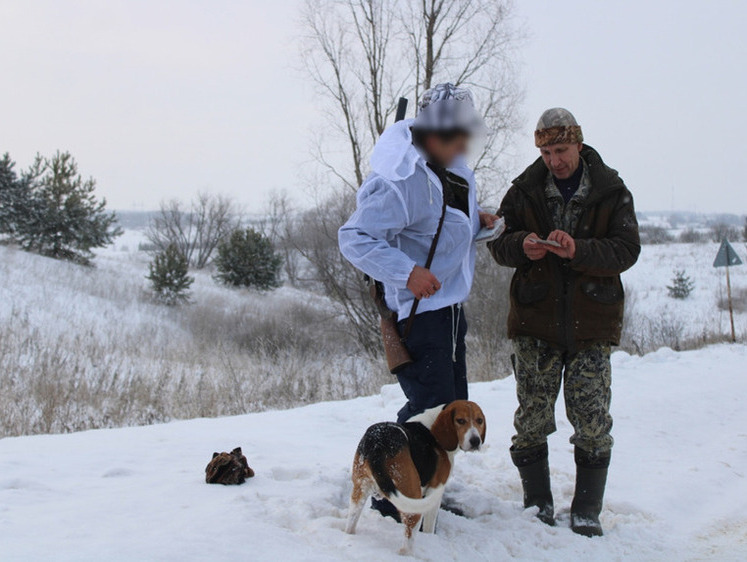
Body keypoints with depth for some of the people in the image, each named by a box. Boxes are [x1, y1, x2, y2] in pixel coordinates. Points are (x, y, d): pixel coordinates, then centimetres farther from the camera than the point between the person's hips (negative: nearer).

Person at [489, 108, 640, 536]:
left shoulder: (612, 192, 1)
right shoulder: (525, 190, 5)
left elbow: (627, 249, -7)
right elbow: (498, 242, 7)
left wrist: (578, 251, -24)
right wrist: (522, 245, -16)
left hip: (591, 323, -1)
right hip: (535, 322, 2)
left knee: (592, 419, -1)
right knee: (532, 417, 3)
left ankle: (587, 511, 12)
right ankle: (538, 504, 19)